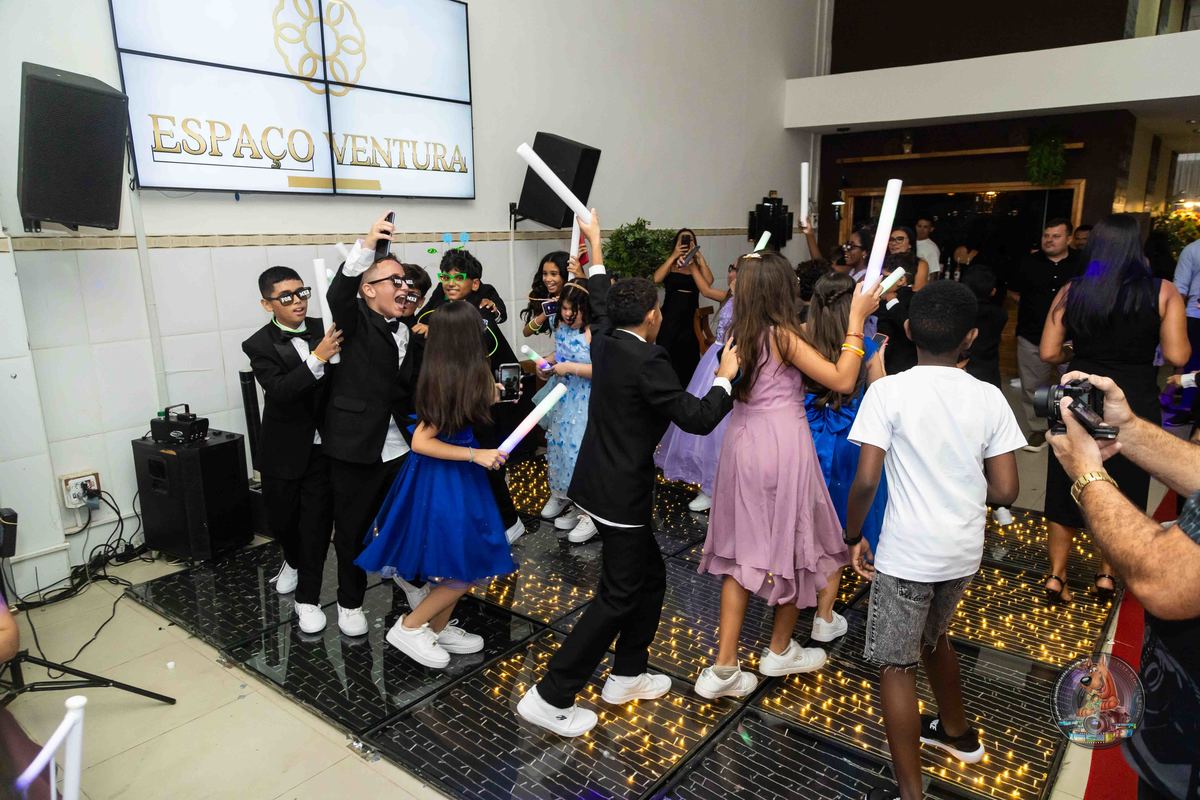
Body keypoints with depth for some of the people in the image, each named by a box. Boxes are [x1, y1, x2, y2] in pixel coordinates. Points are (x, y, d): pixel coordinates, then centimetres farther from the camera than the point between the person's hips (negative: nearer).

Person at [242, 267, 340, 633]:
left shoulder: (324, 329, -4)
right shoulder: (259, 345, -9)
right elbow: (279, 391, -25)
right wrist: (317, 358, -35)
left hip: (323, 446, 0)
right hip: (284, 449, 0)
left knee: (316, 522, 3)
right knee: (281, 518, 16)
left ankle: (307, 598, 18)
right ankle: (294, 560, 49)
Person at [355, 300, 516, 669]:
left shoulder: (442, 375, 0)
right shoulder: (460, 379, -23)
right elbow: (421, 442, -23)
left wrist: (486, 398, 13)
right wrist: (476, 455, -22)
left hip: (448, 475, 9)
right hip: (446, 478, -9)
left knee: (452, 562, 20)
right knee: (467, 567, 1)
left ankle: (439, 628, 33)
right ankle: (409, 627, 11)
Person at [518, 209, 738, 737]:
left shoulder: (605, 340, 3)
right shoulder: (647, 361, -20)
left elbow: (601, 304, 25)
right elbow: (697, 418, -20)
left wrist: (595, 247, 35)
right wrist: (725, 377, -4)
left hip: (600, 482, 9)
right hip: (621, 493, -9)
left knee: (650, 576, 21)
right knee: (617, 597, 1)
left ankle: (627, 675, 32)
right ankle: (550, 698, 6)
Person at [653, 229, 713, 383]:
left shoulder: (698, 265, 8)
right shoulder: (669, 265, 6)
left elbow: (709, 281, -11)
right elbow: (656, 279, -13)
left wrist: (699, 256, -10)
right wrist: (674, 256, -12)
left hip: (690, 318, 1)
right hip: (669, 318, -1)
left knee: (689, 360, 6)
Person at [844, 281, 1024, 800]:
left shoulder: (888, 391, -14)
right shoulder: (989, 398, -3)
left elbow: (865, 480, -18)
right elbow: (1005, 491, -2)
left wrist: (853, 537, -3)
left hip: (907, 553, -5)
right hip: (964, 550, 6)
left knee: (895, 666, 9)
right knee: (932, 637, 29)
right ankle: (958, 733, 51)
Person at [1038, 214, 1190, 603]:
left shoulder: (1071, 291, -4)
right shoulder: (1162, 292, -8)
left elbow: (1049, 353, -5)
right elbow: (1178, 356, -11)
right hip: (1136, 403, -1)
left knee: (1068, 487, 13)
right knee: (1124, 489, 17)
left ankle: (1056, 575, 16)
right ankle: (1107, 573, 30)